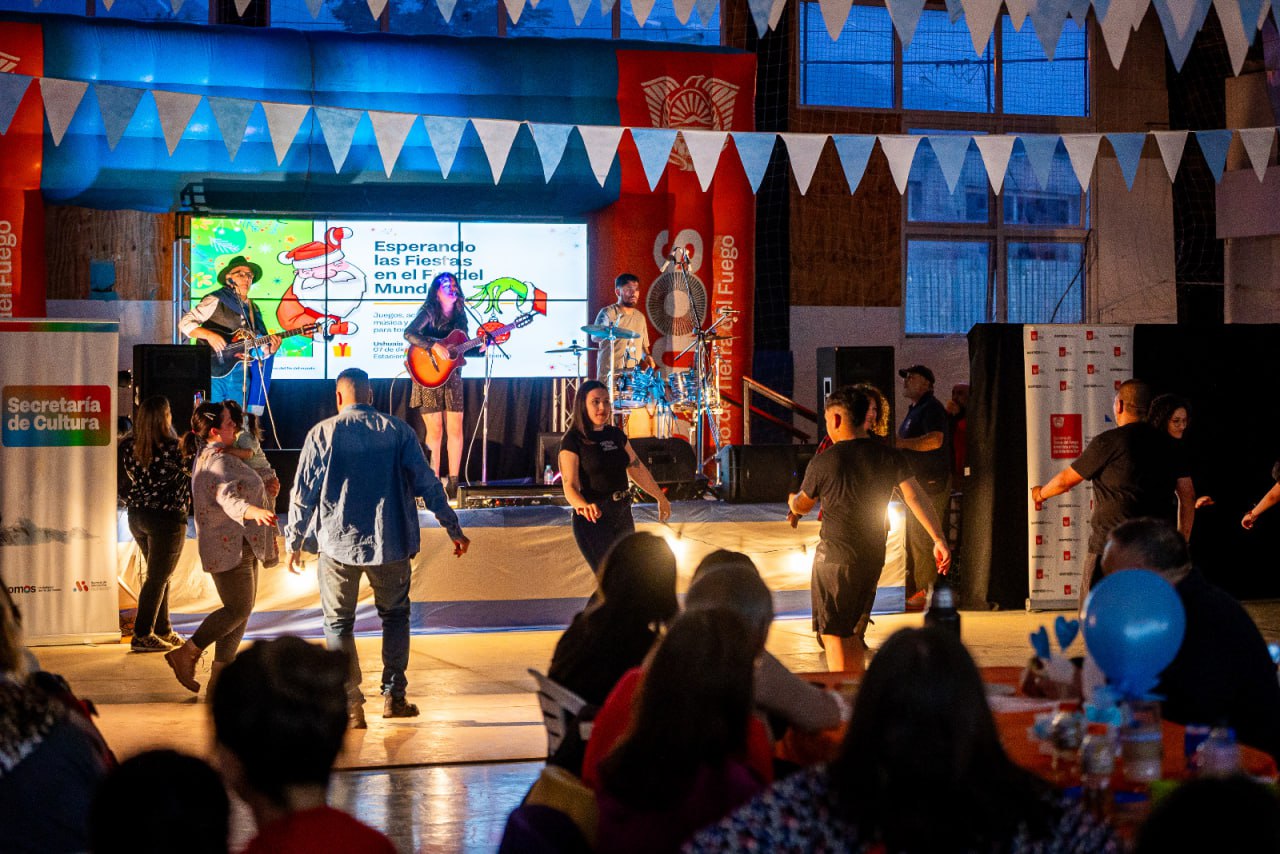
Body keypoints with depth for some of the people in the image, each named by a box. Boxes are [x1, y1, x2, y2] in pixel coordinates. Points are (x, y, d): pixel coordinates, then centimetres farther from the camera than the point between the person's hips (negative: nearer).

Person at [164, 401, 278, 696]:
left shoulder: (207, 456, 16)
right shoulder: (218, 462, -20)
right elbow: (228, 498, -38)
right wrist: (253, 511, -56)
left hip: (239, 545, 11)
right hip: (230, 546, -11)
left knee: (241, 610, 10)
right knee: (238, 609, -10)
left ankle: (220, 673, 12)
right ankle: (186, 654, -4)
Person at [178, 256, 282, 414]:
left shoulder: (253, 309, 19)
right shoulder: (216, 301, -1)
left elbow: (256, 350, 19)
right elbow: (185, 323, -8)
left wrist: (270, 349, -2)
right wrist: (209, 335, -22)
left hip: (240, 375, 6)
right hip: (215, 371, -6)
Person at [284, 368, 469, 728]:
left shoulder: (322, 434, -3)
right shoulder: (397, 431, 1)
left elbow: (303, 493, -2)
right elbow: (427, 484, 1)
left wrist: (294, 541, 10)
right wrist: (454, 529, 9)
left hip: (338, 542, -1)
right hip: (390, 542, 1)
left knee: (338, 624, 9)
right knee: (395, 615, 19)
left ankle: (351, 705, 0)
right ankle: (393, 696, 14)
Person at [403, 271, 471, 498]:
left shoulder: (459, 317, 12)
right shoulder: (428, 313, -6)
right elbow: (409, 333, -21)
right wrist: (434, 348, -27)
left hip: (452, 378, 5)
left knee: (456, 430, 0)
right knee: (435, 430, -7)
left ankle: (453, 482, 5)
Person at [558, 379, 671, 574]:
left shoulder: (616, 435, 10)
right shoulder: (572, 441, -9)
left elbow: (637, 469, 22)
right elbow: (570, 486, -17)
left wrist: (661, 498, 31)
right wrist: (583, 506, -38)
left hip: (623, 514, 7)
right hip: (594, 518, -7)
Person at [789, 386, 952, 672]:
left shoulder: (823, 462, -9)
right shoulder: (890, 457, 1)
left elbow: (802, 506, 7)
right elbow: (916, 496, -10)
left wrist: (791, 501, 31)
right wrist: (938, 540, -14)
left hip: (834, 556, -5)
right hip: (874, 557, 5)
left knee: (833, 636, 0)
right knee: (853, 634, 19)